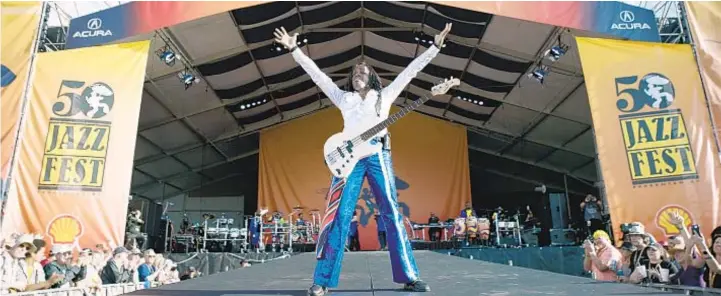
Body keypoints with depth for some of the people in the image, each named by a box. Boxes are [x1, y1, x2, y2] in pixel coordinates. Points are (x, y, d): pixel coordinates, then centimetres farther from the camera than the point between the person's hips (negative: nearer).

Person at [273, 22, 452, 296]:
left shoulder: (385, 95, 22)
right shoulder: (343, 98, 23)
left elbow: (411, 70, 20)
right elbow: (317, 74, 21)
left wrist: (435, 46, 19)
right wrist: (294, 49, 18)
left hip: (378, 155, 0)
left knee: (392, 213, -4)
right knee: (339, 215, -8)